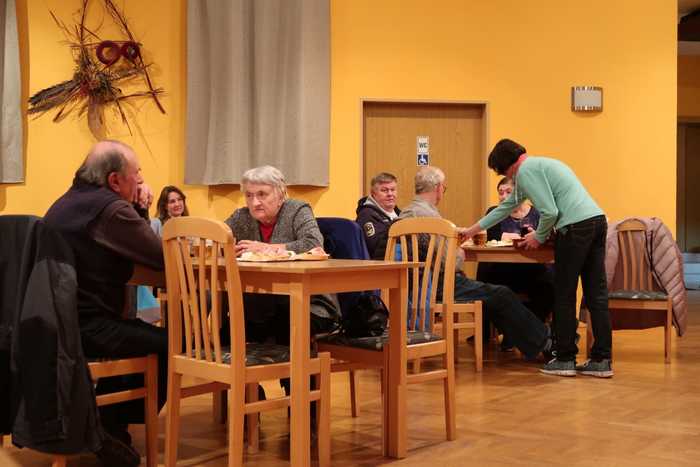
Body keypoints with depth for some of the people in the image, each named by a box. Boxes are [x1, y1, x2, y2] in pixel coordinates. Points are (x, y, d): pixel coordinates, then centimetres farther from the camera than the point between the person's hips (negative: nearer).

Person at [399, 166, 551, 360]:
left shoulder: (405, 213, 10)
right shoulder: (428, 214, -20)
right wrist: (459, 255, 1)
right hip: (440, 287, -10)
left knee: (494, 294, 20)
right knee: (503, 296, 1)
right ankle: (543, 341, 16)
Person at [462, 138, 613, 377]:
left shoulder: (525, 170, -3)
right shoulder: (540, 165, 28)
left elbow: (550, 212, -14)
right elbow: (507, 205, 37)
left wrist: (538, 237, 5)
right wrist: (474, 229, 42)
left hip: (576, 226, -9)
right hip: (598, 219, 9)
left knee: (564, 296, 1)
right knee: (596, 294, 8)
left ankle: (565, 359, 7)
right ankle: (601, 360, 11)